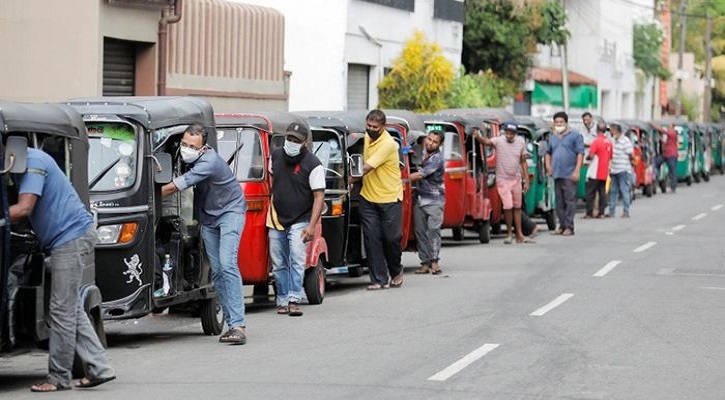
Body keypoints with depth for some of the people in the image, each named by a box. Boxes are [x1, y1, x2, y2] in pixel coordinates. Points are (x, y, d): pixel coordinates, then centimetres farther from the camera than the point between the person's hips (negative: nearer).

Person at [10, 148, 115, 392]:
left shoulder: (32, 162, -15)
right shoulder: (24, 163, 16)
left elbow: (23, 209, -23)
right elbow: (25, 209, 16)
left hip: (71, 237, -10)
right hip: (70, 238, 10)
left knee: (62, 311, -6)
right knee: (71, 309, 11)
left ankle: (59, 378, -2)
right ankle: (99, 368, 12)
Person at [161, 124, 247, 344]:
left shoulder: (209, 162, -28)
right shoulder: (187, 159, -4)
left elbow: (176, 186, -27)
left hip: (230, 211, -8)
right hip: (208, 217, 8)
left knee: (227, 265, -21)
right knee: (216, 271, 1)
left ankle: (238, 325, -27)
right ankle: (232, 323, 3)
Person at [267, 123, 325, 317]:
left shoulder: (313, 164, -13)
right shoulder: (276, 156, 3)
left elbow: (319, 196, -14)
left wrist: (312, 226, -21)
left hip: (299, 222, -5)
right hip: (276, 221, 5)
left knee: (297, 260, -16)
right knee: (279, 264, 7)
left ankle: (294, 300, -19)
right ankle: (282, 301, 14)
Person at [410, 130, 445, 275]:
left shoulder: (437, 159, -11)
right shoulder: (422, 154, 13)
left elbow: (420, 175, -16)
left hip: (434, 199, -7)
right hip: (419, 198, 7)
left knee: (434, 228, -14)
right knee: (420, 231, 2)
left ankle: (434, 261, -15)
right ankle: (425, 262, 4)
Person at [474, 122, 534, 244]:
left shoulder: (521, 142, 0)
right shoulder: (499, 141, -12)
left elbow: (523, 162, 6)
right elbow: (486, 141, -32)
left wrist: (526, 181, 4)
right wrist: (478, 137, -54)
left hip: (516, 179, 4)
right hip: (503, 180, -4)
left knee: (517, 207, 11)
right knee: (508, 207, -12)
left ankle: (519, 235, 19)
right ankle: (509, 233, 6)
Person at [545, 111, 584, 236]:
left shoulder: (575, 136, 1)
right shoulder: (553, 137, 20)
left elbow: (580, 153, -6)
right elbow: (548, 152, 31)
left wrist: (577, 170, -15)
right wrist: (548, 165, 13)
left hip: (569, 174, -6)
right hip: (557, 174, 6)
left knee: (570, 201, -7)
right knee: (559, 202, 8)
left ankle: (569, 227, -6)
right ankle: (562, 226, 13)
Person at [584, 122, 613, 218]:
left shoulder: (596, 141, -14)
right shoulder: (609, 142, 7)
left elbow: (591, 155, -19)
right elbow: (610, 157, 14)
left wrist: (587, 157, 2)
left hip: (595, 173, -6)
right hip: (604, 173, 6)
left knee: (591, 193, -1)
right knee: (602, 192, 9)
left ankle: (589, 213, -3)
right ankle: (601, 213, 7)